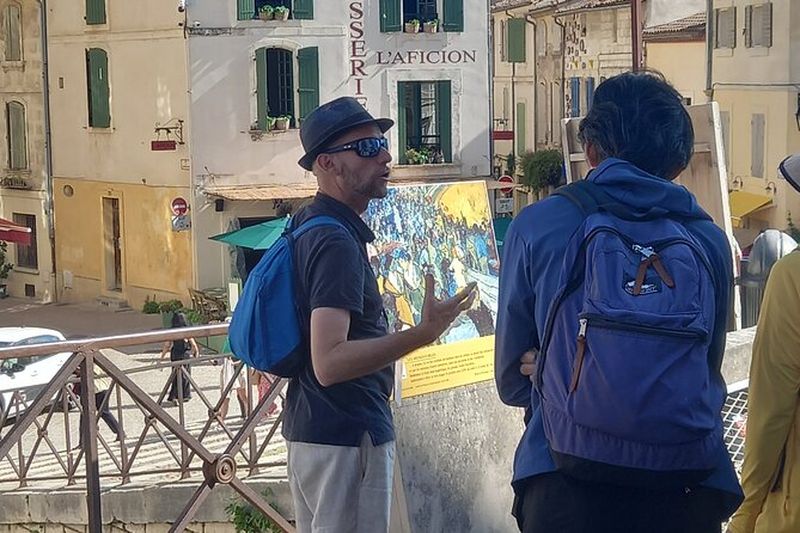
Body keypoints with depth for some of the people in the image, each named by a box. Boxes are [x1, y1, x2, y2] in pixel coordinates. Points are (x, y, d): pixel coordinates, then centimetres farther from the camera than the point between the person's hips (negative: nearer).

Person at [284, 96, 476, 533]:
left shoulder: (304, 227, 10)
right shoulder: (338, 242, -21)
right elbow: (329, 363, -30)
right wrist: (423, 334, -38)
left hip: (309, 428, 11)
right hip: (348, 436, -11)